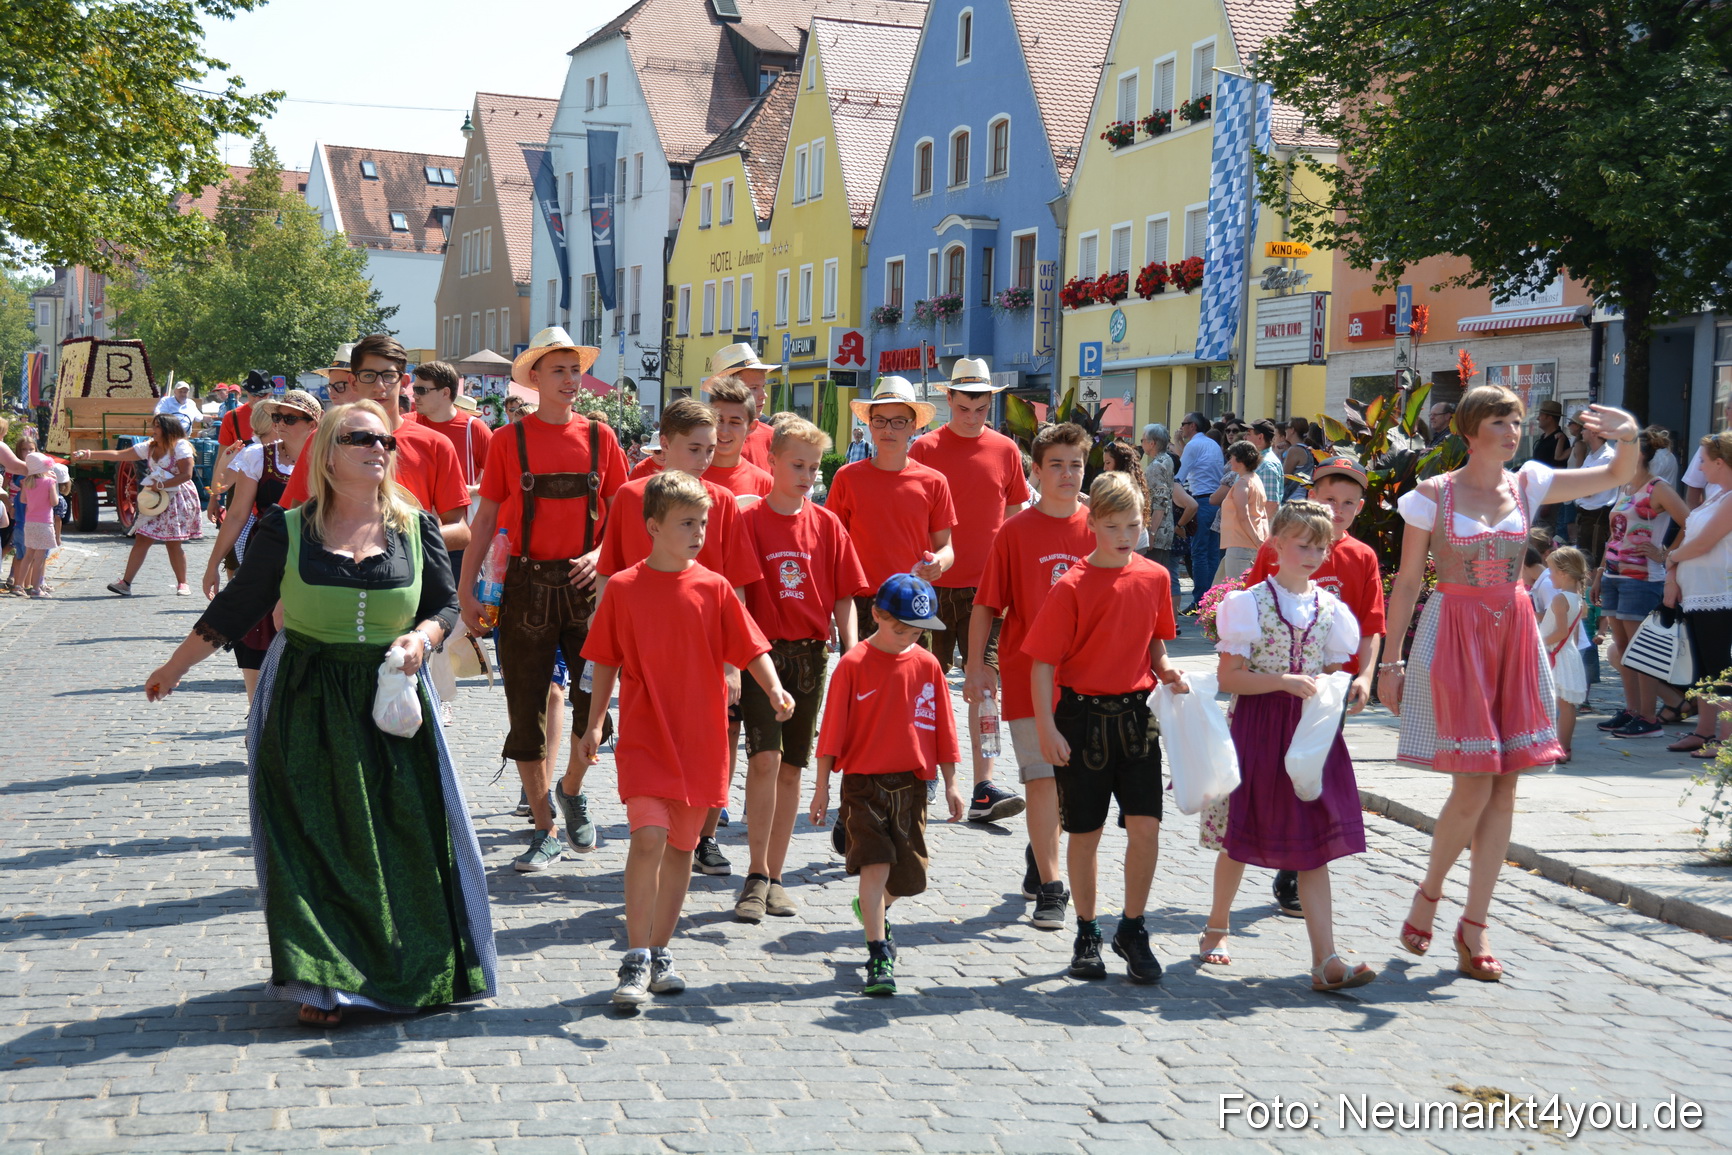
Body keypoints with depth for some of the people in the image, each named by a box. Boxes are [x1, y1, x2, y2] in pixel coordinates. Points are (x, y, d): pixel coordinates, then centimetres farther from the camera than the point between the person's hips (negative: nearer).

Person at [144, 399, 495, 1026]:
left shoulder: (416, 528, 3)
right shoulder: (287, 531, -2)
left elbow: (447, 602, 9)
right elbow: (233, 609, 6)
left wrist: (422, 637, -12)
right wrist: (175, 668, 12)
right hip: (306, 708, -1)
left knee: (405, 837, 3)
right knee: (316, 839, -2)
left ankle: (414, 968, 19)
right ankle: (323, 981, 4)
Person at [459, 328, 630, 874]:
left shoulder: (599, 438, 6)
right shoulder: (508, 440, 2)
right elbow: (486, 517, 3)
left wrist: (599, 553, -9)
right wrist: (466, 587, -3)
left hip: (587, 583, 1)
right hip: (526, 585, -1)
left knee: (593, 703, 0)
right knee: (527, 710, 2)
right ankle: (546, 831, 12)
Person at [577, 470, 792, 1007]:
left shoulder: (714, 588, 1)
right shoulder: (623, 588, -1)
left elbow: (749, 647, 0)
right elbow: (606, 660, 6)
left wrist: (773, 688, -17)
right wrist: (594, 723, 3)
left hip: (700, 738, 2)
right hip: (644, 735, -2)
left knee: (681, 846, 10)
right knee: (649, 837, -16)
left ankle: (659, 953, 24)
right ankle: (636, 960, -7)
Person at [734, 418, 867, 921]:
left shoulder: (826, 524, 6)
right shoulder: (750, 520, -3)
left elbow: (844, 596, 8)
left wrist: (851, 653, -2)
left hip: (811, 654, 3)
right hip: (762, 649, -3)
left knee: (791, 767, 8)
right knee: (764, 758, -14)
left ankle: (774, 878, 16)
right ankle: (756, 876, -4)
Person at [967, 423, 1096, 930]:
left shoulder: (1096, 528, 4)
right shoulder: (1015, 531, -3)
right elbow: (986, 604, -1)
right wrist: (975, 665, -6)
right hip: (1027, 669, -3)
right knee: (1042, 776, -6)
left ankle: (1039, 853, 38)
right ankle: (1050, 887, 0)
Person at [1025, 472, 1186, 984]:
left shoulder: (1155, 577, 3)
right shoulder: (1071, 587, -10)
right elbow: (1043, 662, -9)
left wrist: (1164, 669, -2)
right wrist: (1047, 729, -14)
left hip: (1136, 715, 3)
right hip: (1082, 716, -3)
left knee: (1145, 825, -4)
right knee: (1085, 832, 6)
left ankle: (1132, 929, 13)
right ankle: (1086, 934, 22)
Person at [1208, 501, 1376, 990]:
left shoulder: (1330, 609, 8)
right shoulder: (1251, 602, -6)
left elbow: (1331, 674, 15)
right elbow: (1229, 677, -10)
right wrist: (1286, 681, -20)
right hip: (1258, 730, -3)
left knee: (1314, 845, -2)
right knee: (1241, 837, 9)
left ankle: (1325, 960, -5)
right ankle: (1217, 927, 33)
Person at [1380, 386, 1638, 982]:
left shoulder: (1528, 485, 7)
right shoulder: (1434, 495, -3)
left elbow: (1617, 477, 11)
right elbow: (1406, 582, -1)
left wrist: (1628, 438, -11)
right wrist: (1390, 661, -2)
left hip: (1514, 636, 4)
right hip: (1455, 634, -4)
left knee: (1504, 787, 3)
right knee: (1473, 788, -9)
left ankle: (1474, 926, 11)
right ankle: (1428, 893, 17)